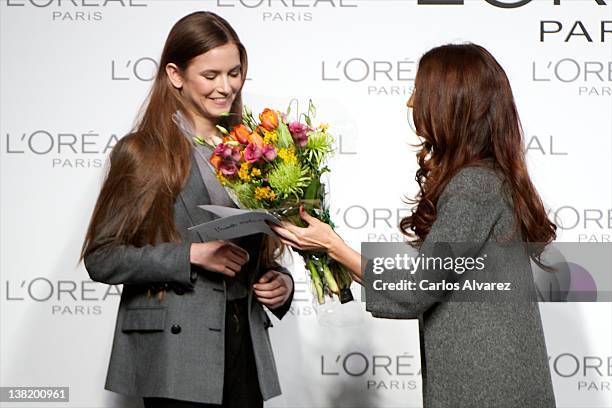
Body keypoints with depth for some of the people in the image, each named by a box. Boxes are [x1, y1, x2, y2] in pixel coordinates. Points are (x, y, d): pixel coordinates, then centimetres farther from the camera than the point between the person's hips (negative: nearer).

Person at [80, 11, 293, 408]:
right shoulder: (141, 152, -4)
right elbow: (101, 258, -9)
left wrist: (281, 281, 0)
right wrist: (192, 255, -18)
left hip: (246, 346, 5)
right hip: (177, 355, -5)